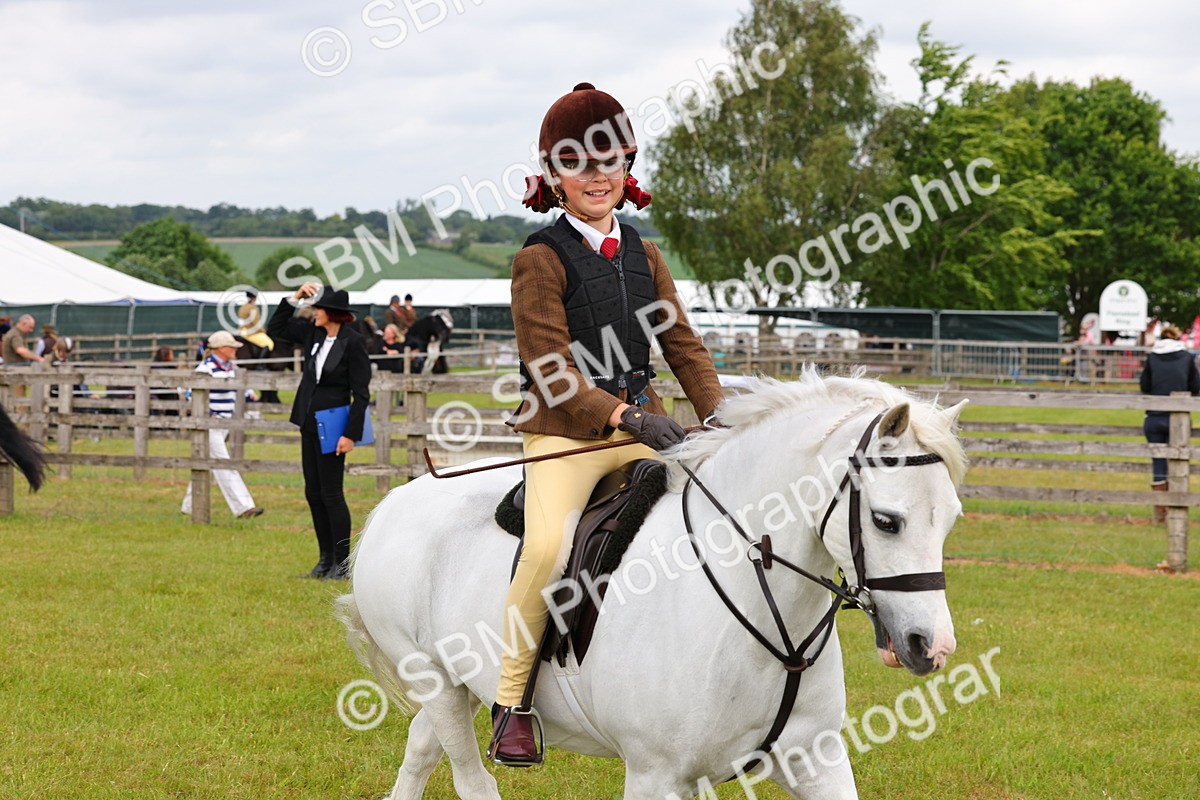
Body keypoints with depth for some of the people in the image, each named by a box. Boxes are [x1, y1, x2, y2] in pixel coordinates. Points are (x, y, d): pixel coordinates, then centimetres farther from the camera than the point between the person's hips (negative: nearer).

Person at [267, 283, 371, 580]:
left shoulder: (353, 342, -15)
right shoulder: (312, 332, 4)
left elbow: (361, 393, -14)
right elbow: (275, 329, 16)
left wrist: (351, 434, -17)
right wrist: (294, 299, 3)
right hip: (309, 421, 8)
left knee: (330, 493, -5)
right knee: (313, 492, 11)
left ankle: (342, 563, 3)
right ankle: (326, 559, 19)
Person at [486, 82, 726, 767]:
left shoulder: (644, 256, 15)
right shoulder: (541, 260, -4)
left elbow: (682, 342, 15)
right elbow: (552, 370, -11)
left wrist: (715, 414, -3)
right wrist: (624, 417, -22)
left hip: (645, 423, 6)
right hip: (566, 431, -6)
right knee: (548, 545, -30)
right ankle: (512, 702, -16)